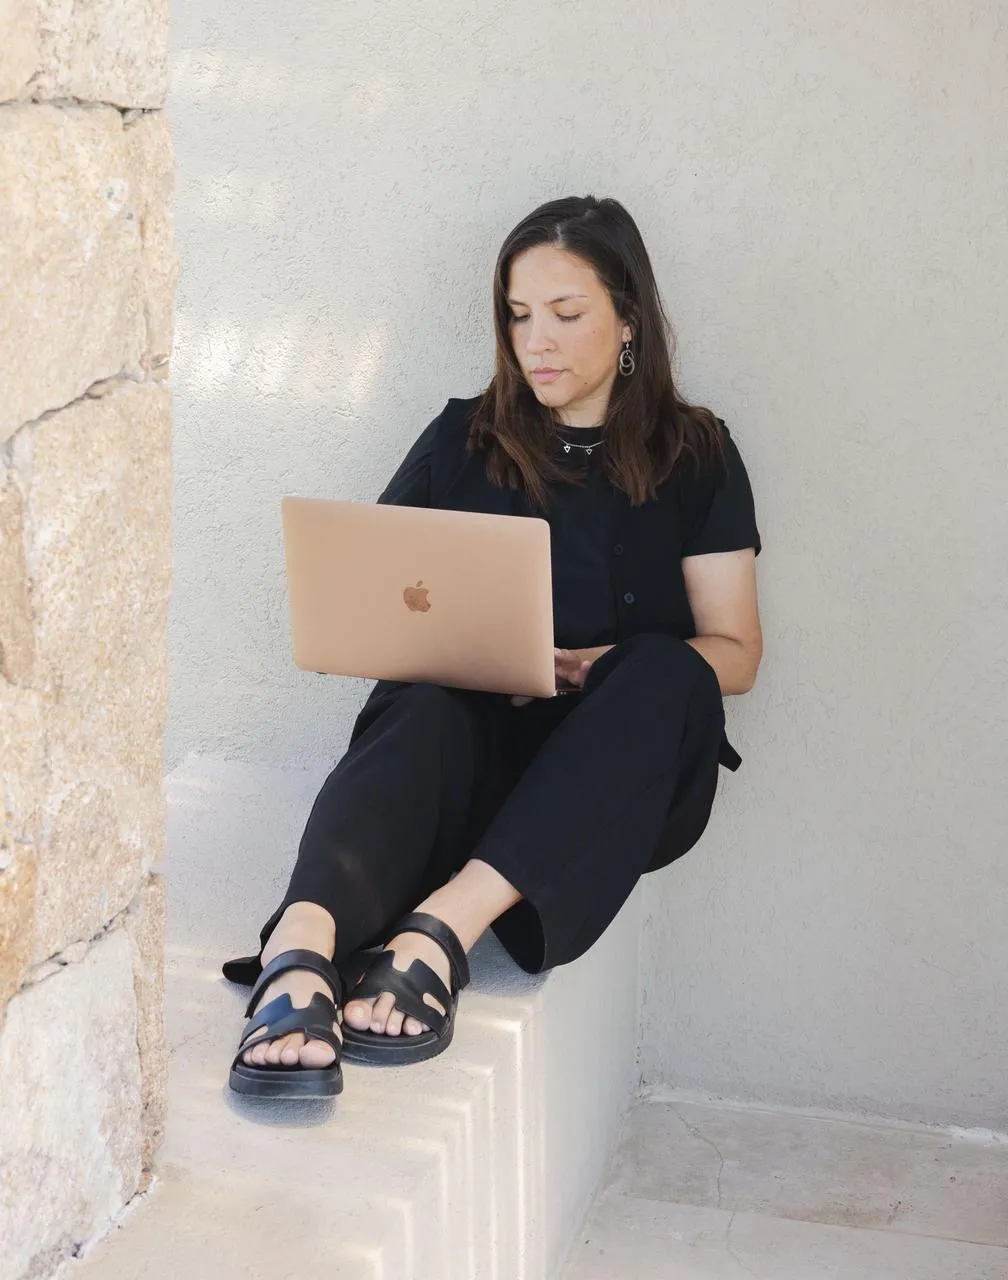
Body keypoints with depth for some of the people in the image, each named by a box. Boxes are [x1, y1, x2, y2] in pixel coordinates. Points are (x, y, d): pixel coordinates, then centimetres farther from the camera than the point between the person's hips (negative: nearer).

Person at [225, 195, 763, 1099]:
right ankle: (301, 950, -60)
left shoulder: (694, 455, 10)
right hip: (473, 740, 1)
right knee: (425, 713, -34)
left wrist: (601, 667, -14)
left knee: (662, 672, -34)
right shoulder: (463, 440, 15)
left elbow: (735, 654, 5)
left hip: (628, 773, 0)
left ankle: (440, 925, -49)